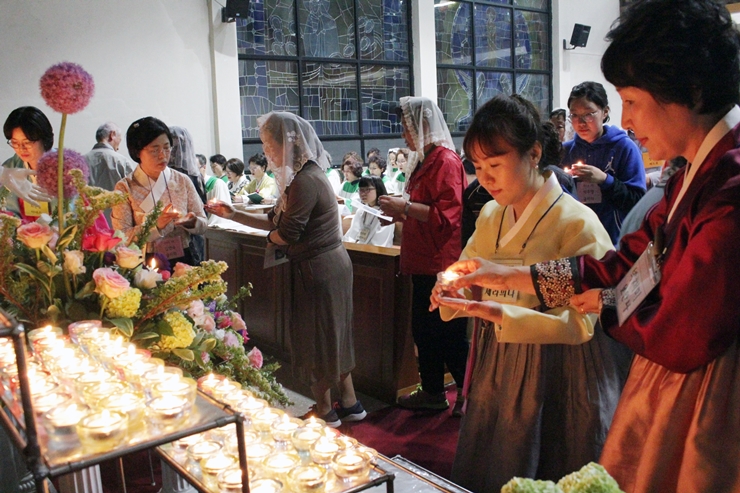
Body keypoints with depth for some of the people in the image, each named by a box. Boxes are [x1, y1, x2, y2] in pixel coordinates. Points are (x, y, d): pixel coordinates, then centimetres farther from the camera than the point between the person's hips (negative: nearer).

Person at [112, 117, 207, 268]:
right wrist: (155, 226, -19)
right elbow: (121, 238, -7)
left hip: (182, 261, 2)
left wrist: (191, 222, -10)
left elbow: (202, 226, 11)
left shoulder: (182, 180, 7)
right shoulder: (125, 187, 1)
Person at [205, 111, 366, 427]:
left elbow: (286, 234, -22)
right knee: (333, 334, 18)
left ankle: (325, 412, 23)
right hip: (330, 263, 10)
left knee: (318, 336, 5)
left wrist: (270, 237, 0)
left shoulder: (305, 181, -22)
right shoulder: (304, 175, 11)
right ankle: (349, 403, 31)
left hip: (318, 268, -10)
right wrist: (234, 215, 10)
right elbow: (275, 221, 13)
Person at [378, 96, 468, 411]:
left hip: (441, 264, -10)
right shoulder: (425, 161, 14)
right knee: (424, 329, 16)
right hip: (424, 262, 10)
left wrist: (405, 206, -20)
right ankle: (432, 391, 29)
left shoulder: (445, 160, -14)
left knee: (449, 334, -1)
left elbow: (446, 215, -23)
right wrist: (401, 213, 11)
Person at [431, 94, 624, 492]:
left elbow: (581, 323, -20)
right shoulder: (490, 216, 4)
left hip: (556, 377, -6)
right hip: (496, 366, 6)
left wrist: (498, 313, -31)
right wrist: (453, 294, -12)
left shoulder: (577, 223, -17)